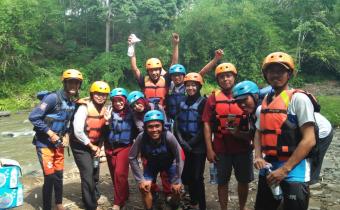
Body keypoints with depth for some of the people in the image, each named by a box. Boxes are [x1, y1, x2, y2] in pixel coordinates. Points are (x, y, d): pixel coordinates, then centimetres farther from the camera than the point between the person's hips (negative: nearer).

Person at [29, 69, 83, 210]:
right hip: (45, 143, -6)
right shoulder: (53, 97, -22)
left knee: (59, 176, 15)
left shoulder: (73, 102, 0)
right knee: (50, 177, -5)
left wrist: (66, 135, 1)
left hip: (58, 143, 7)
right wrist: (50, 133, -22)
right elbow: (33, 117, -23)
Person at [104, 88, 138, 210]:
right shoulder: (109, 112, -3)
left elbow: (136, 130, 4)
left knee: (120, 173, -13)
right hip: (110, 147, 3)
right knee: (114, 174, 12)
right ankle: (124, 195, 33)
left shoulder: (131, 113, -5)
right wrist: (107, 121, -21)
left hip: (124, 146, -3)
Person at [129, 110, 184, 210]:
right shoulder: (141, 137, -33)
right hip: (152, 164, 1)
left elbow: (179, 158, -23)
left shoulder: (169, 136, -37)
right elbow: (132, 158, -19)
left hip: (170, 163, -1)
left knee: (176, 189, -10)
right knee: (144, 188, -13)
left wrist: (177, 181, -18)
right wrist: (140, 179, -18)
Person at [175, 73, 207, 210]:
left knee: (197, 177, -3)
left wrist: (191, 143, -12)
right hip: (184, 146, 5)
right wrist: (181, 140, -7)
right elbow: (178, 122, 7)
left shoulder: (203, 102, -7)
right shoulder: (182, 102, 10)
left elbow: (204, 127, -11)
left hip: (198, 146, -5)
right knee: (186, 176, 10)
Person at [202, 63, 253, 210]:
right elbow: (207, 125, -2)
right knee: (222, 182, 10)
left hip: (243, 147, 1)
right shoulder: (213, 98, 0)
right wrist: (209, 149, -7)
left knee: (244, 181, 14)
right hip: (221, 148, -1)